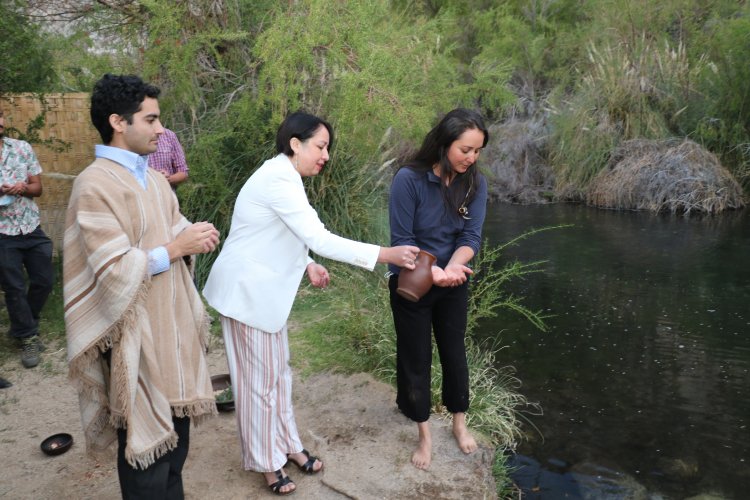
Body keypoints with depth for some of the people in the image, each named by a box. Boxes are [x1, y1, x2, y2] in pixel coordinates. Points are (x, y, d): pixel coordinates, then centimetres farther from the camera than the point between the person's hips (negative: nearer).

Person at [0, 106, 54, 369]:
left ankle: (23, 325, 34)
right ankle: (27, 337, 22)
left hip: (32, 228, 3)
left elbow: (37, 187, 5)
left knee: (44, 280, 9)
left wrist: (23, 188, -18)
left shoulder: (23, 148, 2)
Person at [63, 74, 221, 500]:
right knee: (146, 433, 7)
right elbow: (115, 270, -22)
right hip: (137, 332, -8)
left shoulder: (153, 177, 8)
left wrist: (196, 237, -7)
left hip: (173, 321, 8)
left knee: (176, 423, 20)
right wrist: (176, 248, -17)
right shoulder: (94, 185, -17)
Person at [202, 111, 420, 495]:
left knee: (278, 370, 17)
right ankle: (265, 461, 22)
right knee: (259, 378, 5)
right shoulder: (279, 179, -24)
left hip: (264, 288, 9)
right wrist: (386, 254, -30)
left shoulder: (282, 176, 9)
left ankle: (285, 444, 33)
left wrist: (308, 265, 1)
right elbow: (320, 239, -31)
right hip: (247, 290, -9)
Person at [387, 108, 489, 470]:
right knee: (415, 357, 10)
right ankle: (424, 434, 29)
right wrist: (434, 273, -33)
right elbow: (402, 241, -20)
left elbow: (471, 237, -14)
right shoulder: (409, 179, -22)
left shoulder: (475, 183, -11)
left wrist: (453, 268, -34)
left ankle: (459, 422, 39)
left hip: (454, 285, 3)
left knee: (454, 352, 16)